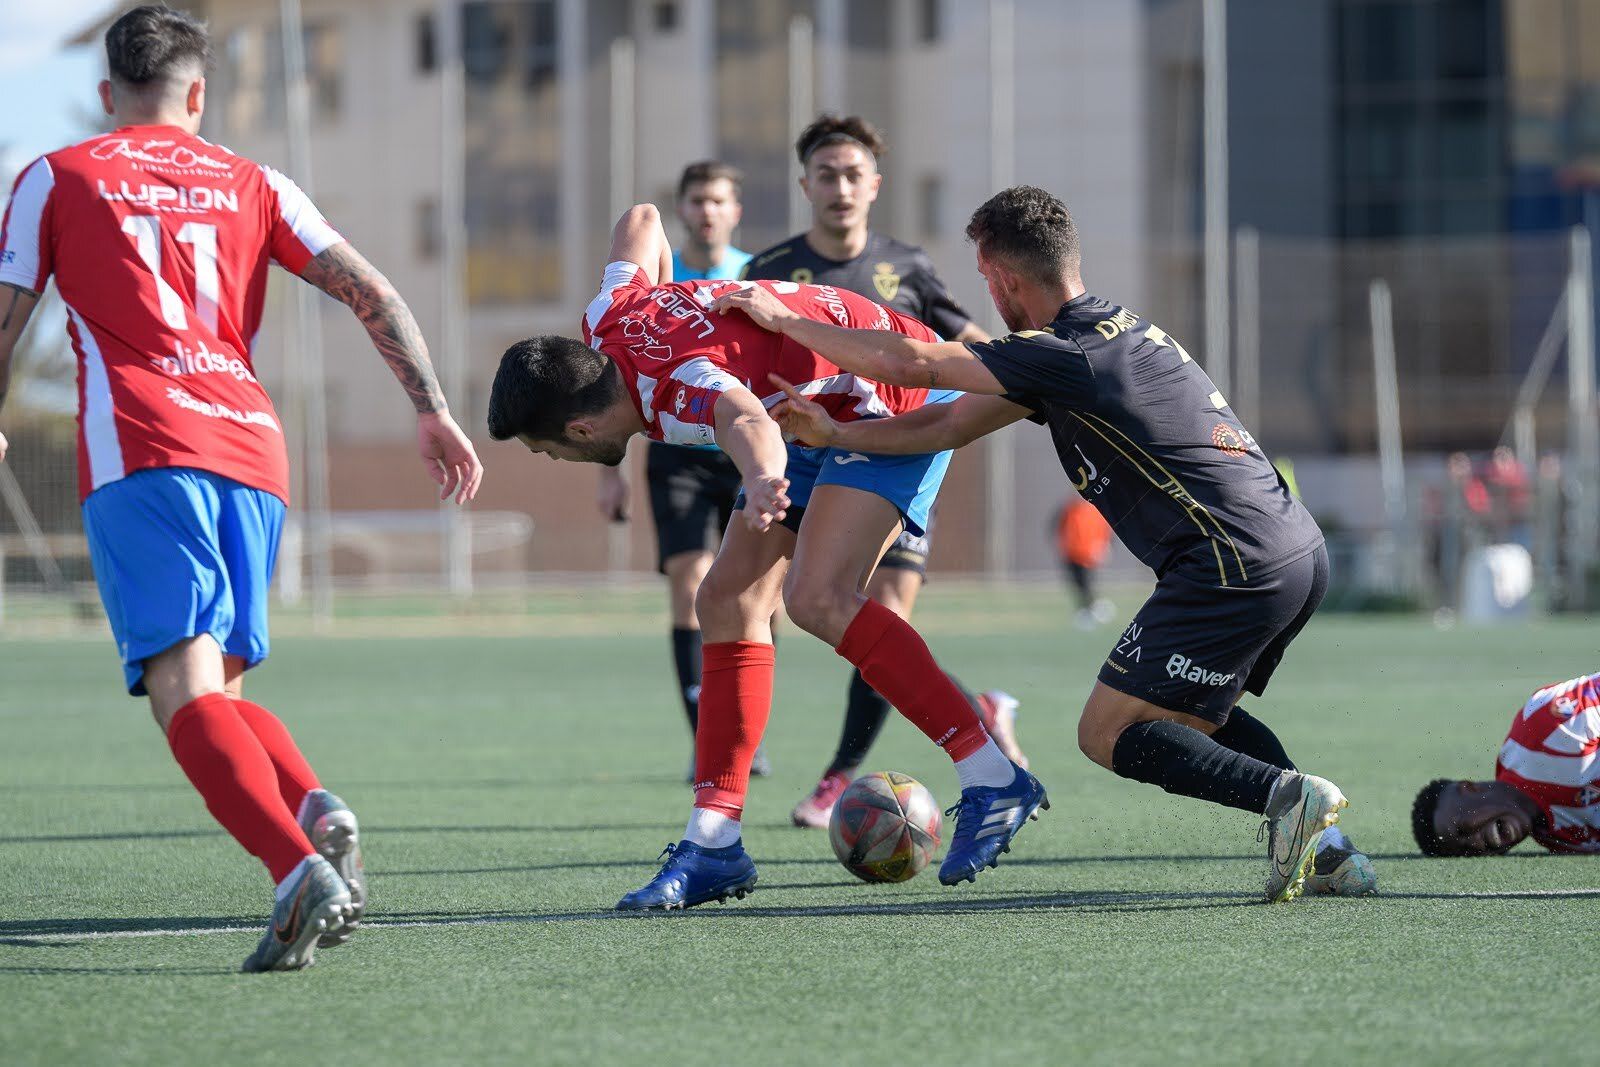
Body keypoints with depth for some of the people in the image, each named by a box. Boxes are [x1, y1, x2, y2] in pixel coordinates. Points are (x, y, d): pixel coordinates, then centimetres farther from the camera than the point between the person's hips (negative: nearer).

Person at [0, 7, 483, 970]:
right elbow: (373, 292, 11)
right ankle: (317, 810, -12)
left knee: (185, 689, -14)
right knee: (217, 686, 17)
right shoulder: (253, 184, 21)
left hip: (139, 449, -4)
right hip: (252, 453, 4)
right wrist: (433, 411, 10)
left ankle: (298, 868, -38)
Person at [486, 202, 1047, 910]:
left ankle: (994, 780, -22)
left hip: (897, 398, -10)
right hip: (822, 413, 10)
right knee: (729, 604, -1)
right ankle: (713, 845, -1)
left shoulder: (683, 385, -35)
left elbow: (746, 419, -60)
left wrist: (764, 482, -82)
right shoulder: (608, 322, -9)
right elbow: (641, 221, 12)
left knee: (816, 598, -26)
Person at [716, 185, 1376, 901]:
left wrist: (781, 319, 5)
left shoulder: (1063, 354, -10)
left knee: (1107, 733, -2)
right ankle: (1326, 851, 10)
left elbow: (905, 364, -7)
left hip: (1236, 567, -9)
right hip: (1302, 552, 9)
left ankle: (1286, 794, -18)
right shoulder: (1116, 329, 19)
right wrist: (833, 434, 21)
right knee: (1189, 716, 25)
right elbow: (954, 423, 23)